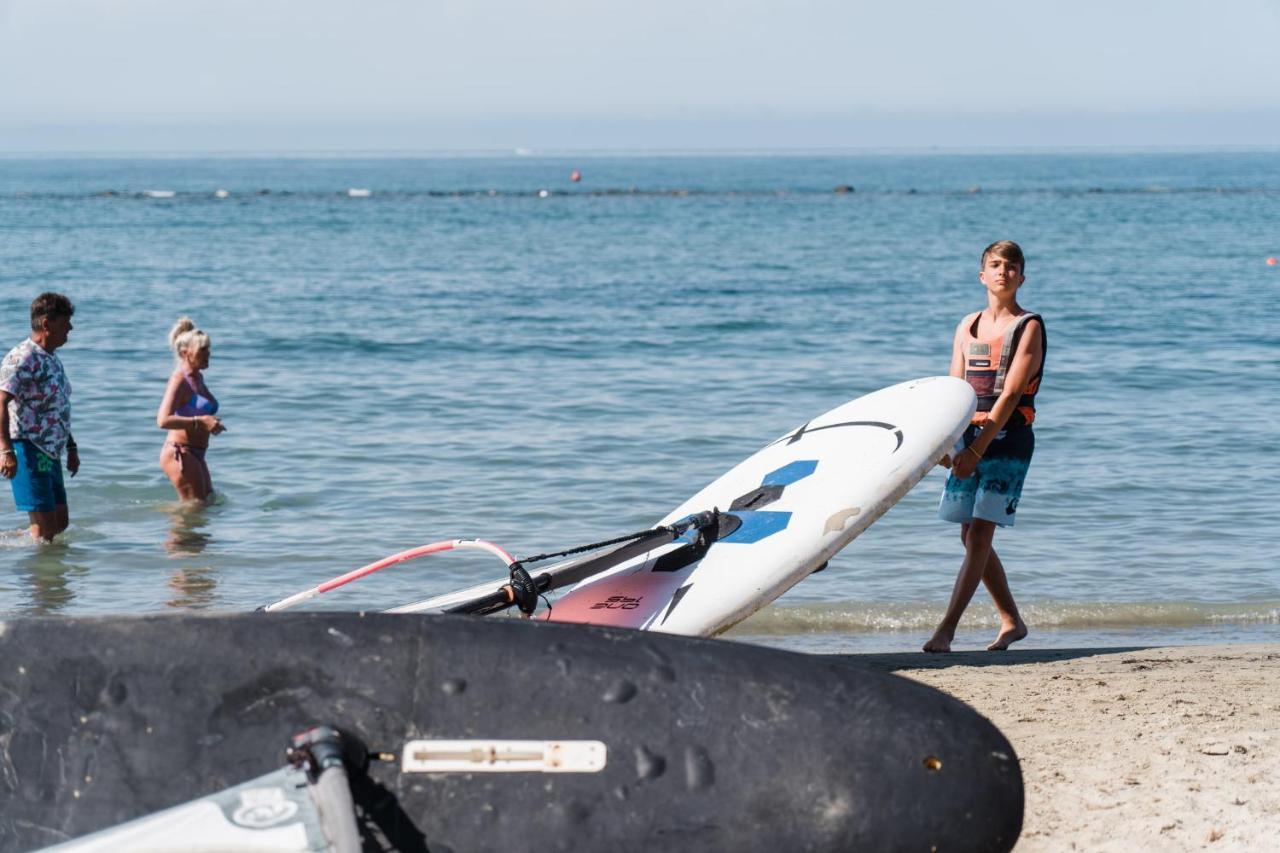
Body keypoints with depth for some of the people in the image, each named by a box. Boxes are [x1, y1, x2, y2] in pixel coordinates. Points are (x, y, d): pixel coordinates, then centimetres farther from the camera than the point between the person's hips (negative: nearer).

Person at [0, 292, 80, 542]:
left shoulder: (51, 360, 16)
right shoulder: (22, 359, -15)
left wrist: (71, 447, 28)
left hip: (50, 453, 10)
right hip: (28, 451, -10)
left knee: (61, 522, 12)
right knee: (45, 526, -10)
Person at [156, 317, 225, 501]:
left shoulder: (198, 378, 12)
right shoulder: (179, 380, -17)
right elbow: (163, 420, -29)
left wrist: (210, 423, 14)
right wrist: (200, 421, -33)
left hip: (195, 454, 10)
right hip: (179, 452, -10)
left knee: (209, 501, 17)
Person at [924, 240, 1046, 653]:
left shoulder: (1028, 327, -5)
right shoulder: (968, 327, 13)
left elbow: (1010, 394, -14)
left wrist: (977, 449, -20)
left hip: (1008, 438, -6)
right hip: (969, 436, 6)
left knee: (980, 534, -12)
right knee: (971, 537, 8)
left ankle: (946, 629, -16)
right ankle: (1011, 621, 22)